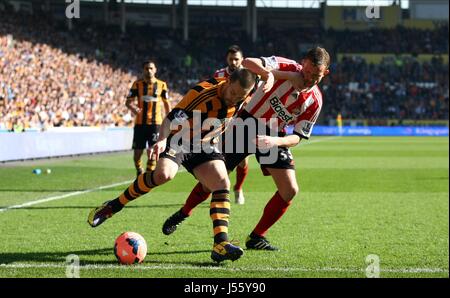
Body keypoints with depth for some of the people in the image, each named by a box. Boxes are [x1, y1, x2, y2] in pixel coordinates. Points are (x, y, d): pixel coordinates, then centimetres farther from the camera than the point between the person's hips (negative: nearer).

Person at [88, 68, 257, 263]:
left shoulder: (241, 101, -8)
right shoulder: (203, 93, -26)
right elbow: (172, 119, -29)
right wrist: (162, 140, -44)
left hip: (203, 145, 5)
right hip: (179, 140, -5)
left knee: (222, 183, -16)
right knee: (163, 174, -32)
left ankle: (221, 244, -19)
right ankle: (114, 206, -15)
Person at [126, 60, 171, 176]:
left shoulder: (162, 85, 4)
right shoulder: (137, 84, 3)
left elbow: (166, 103, 12)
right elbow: (128, 101, 2)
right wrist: (133, 108, -21)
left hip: (156, 123, -1)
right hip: (140, 123, 1)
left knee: (152, 151, -11)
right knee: (137, 152, 3)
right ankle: (139, 172, 28)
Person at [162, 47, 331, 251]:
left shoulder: (314, 101, -10)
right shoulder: (287, 68, -18)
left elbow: (298, 136, -8)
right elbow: (248, 63, -31)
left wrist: (276, 141, -28)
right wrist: (269, 74, -49)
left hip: (273, 136, 3)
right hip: (247, 123, -3)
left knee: (290, 190, -10)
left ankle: (256, 238, 4)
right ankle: (183, 213, 24)